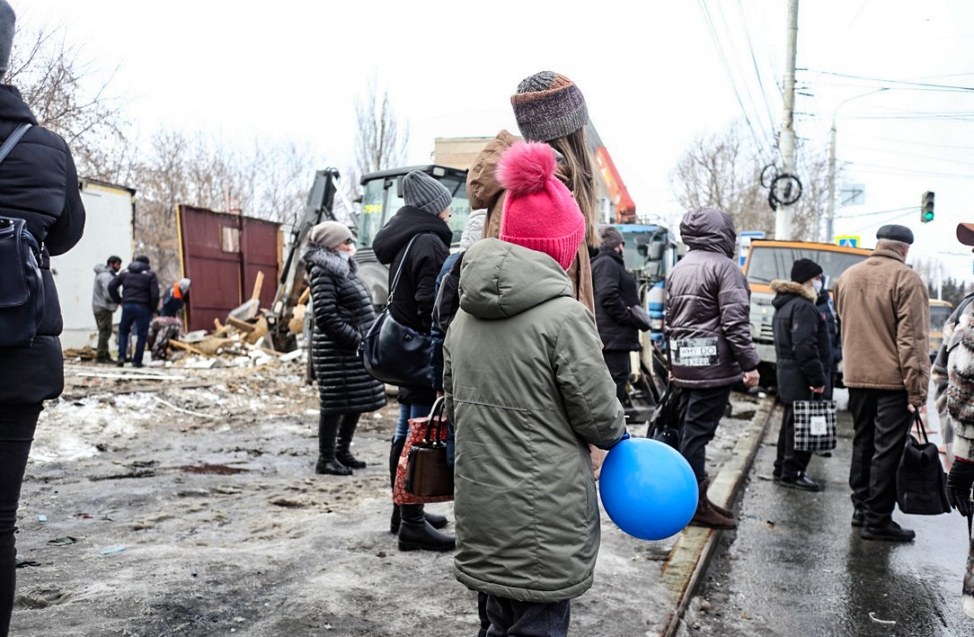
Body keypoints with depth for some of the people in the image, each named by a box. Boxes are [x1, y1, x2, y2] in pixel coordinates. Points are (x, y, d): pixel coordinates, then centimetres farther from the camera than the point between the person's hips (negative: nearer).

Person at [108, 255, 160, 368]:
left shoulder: (125, 273, 13)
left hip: (127, 306, 3)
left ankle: (121, 357, 5)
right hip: (143, 307, -3)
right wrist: (153, 309, 3)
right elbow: (155, 294, -8)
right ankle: (137, 361, 3)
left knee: (123, 331, 18)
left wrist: (118, 300, 13)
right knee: (142, 334, 4)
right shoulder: (150, 275, 2)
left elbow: (111, 286, 7)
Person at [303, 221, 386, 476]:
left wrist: (368, 339, 10)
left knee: (358, 402, 13)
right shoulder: (323, 273, -10)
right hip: (336, 351, -9)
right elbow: (326, 318, -17)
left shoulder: (344, 270, 18)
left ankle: (342, 452, 27)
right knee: (335, 404, -2)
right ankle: (326, 458, 10)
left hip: (357, 348, 9)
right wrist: (357, 339, -18)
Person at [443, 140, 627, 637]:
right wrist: (619, 435, 10)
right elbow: (599, 414, -11)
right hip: (544, 519, -7)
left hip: (480, 513, 7)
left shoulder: (465, 315, 4)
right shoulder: (564, 315, -17)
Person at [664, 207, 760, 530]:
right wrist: (749, 364, -11)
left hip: (684, 365, 8)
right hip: (713, 364, -8)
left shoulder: (679, 269, 15)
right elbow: (735, 321, -16)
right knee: (698, 432, -5)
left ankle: (696, 498, 22)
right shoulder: (724, 266, -10)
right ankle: (695, 504, 3)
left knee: (690, 429, 13)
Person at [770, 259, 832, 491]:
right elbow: (804, 347, -23)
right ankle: (792, 473, 0)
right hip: (802, 377, -10)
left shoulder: (785, 305, 17)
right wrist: (818, 379, -21)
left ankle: (782, 468, 24)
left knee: (791, 422, 16)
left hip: (787, 374, 10)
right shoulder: (803, 306, -15)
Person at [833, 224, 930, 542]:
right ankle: (877, 520, 5)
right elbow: (912, 339, -15)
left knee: (863, 443, 17)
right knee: (887, 450, 0)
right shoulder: (906, 279, -12)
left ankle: (861, 507, 25)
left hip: (856, 376, 6)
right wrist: (917, 389, -14)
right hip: (893, 380, -6)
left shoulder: (847, 277, 8)